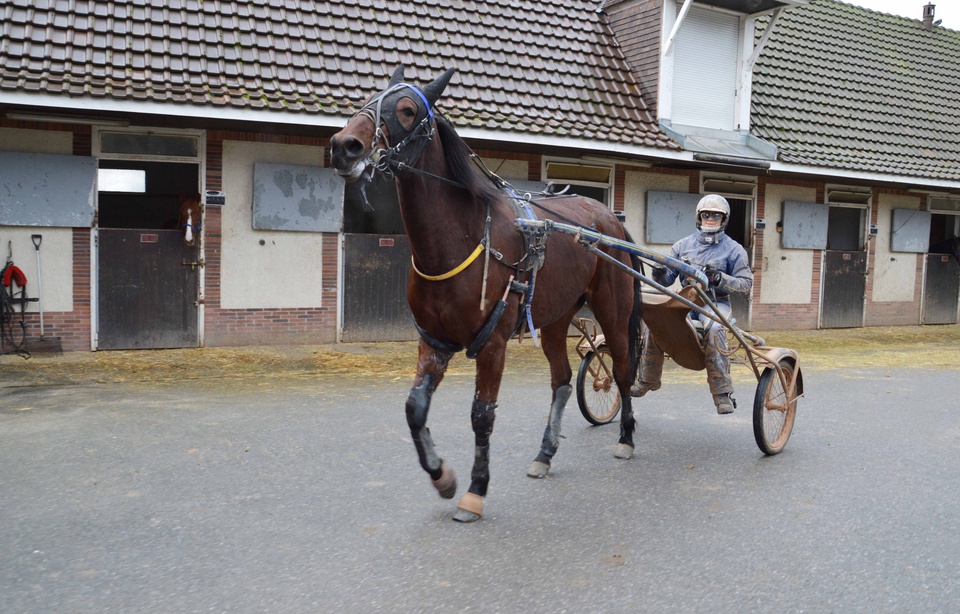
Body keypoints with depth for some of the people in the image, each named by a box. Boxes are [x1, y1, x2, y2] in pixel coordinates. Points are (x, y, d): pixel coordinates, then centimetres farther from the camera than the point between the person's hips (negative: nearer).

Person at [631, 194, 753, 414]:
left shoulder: (734, 249, 8)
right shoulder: (683, 245, 16)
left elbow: (746, 283, 1)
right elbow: (666, 280, 12)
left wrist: (720, 278, -15)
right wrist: (660, 272, -12)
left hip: (716, 302, -3)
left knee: (713, 329, -37)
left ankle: (723, 393, -34)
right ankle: (647, 380, -9)